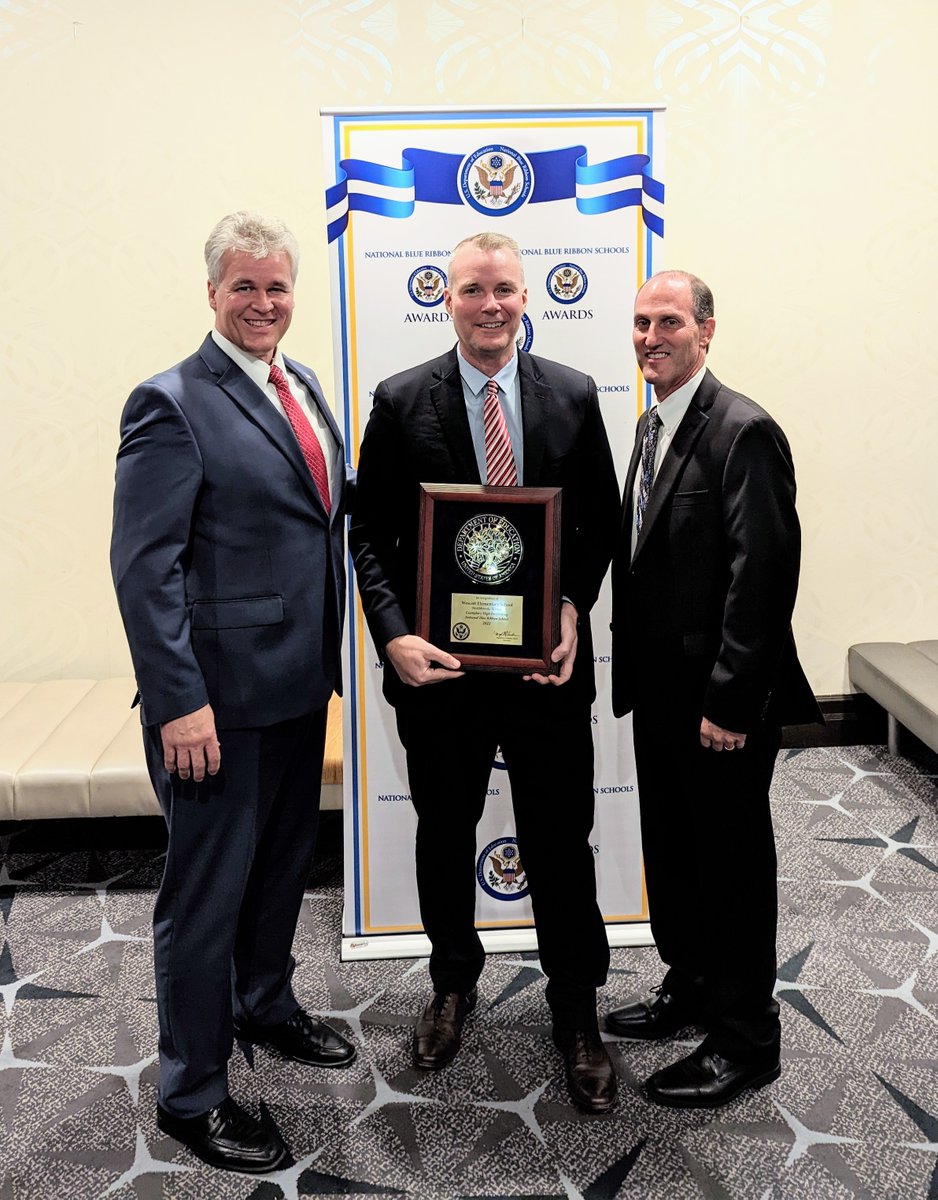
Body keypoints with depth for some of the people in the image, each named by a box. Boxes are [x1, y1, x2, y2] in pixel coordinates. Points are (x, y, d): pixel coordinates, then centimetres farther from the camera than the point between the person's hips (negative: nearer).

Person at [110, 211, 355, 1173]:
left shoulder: (302, 386, 11)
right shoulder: (174, 404, -14)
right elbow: (144, 565, -18)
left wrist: (330, 656, 12)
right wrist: (178, 702, -21)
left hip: (298, 681, 8)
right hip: (220, 696, -8)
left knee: (284, 861, 23)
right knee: (206, 892, 6)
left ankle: (264, 1003, 47)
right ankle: (190, 1095, 24)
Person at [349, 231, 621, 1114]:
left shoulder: (573, 396, 1)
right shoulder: (400, 402, -2)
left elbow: (600, 521, 5)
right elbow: (369, 532, -2)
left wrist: (573, 605, -12)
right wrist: (394, 634, -15)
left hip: (546, 662, 0)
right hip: (438, 664, 0)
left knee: (561, 842, 9)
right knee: (444, 835, 17)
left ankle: (575, 1011, 30)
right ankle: (453, 982, 42)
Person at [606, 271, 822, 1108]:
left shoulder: (742, 430, -16)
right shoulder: (650, 426, 12)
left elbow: (763, 573, -21)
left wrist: (730, 700, -21)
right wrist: (634, 675, 12)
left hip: (721, 703, -9)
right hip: (659, 692, 9)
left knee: (732, 860, 5)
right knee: (671, 850, 20)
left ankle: (745, 1039, 22)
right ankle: (689, 987, 40)